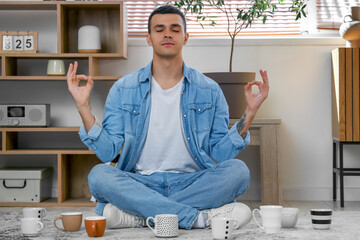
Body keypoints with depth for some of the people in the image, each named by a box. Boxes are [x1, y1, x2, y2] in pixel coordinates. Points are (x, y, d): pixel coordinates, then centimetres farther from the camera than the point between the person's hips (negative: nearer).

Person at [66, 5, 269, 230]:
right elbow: (108, 151, 1)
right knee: (99, 174, -30)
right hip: (140, 183, -1)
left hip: (192, 183, 1)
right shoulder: (123, 89, 7)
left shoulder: (209, 90, 8)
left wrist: (250, 113, -4)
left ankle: (137, 215, -28)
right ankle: (201, 217, -33)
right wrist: (84, 107, -6)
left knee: (238, 170, -28)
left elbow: (221, 153, 5)